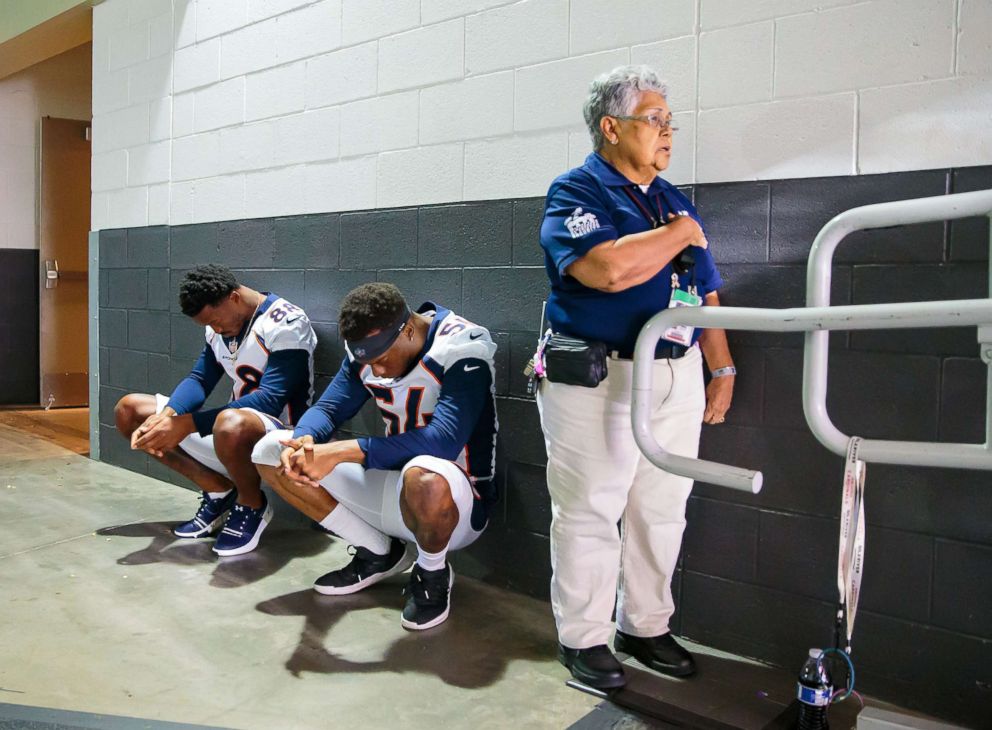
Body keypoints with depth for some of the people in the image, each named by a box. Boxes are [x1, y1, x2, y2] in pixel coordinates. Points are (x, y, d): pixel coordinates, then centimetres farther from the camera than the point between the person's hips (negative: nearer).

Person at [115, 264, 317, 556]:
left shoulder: (286, 322, -18)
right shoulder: (219, 324, 7)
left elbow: (271, 400, -25)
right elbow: (199, 379, 5)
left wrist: (187, 424, -28)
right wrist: (164, 415, -18)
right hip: (234, 422, 9)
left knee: (230, 425, -44)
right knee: (128, 409, 6)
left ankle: (252, 507, -10)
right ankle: (219, 492, 4)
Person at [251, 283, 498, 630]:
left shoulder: (461, 349, -22)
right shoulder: (368, 347, -2)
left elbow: (444, 441, -34)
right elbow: (327, 408, -2)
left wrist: (344, 451, -38)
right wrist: (303, 441, -27)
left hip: (456, 501, -7)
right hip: (392, 484, 7)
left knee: (425, 477, -45)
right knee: (270, 451, 0)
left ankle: (433, 575, -8)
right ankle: (379, 553, 7)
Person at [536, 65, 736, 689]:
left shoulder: (675, 201, 16)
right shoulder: (576, 192, -6)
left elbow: (706, 294, 19)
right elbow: (610, 269, -26)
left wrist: (723, 369, 13)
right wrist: (681, 233, -11)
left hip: (679, 379, 7)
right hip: (597, 381, -7)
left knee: (662, 512, 13)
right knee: (590, 512, 3)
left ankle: (646, 625, 30)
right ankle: (584, 637, 19)